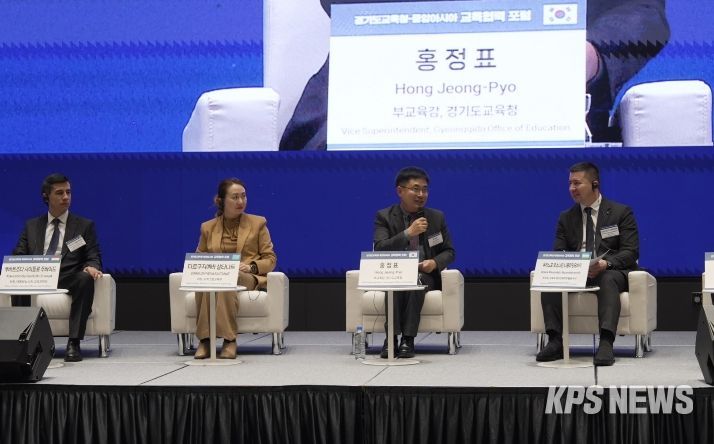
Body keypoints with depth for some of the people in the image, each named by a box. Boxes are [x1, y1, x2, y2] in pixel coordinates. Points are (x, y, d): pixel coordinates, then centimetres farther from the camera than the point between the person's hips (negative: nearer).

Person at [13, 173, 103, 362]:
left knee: (86, 279, -36)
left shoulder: (85, 226, 18)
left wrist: (91, 267, -18)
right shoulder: (31, 226, 23)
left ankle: (74, 343, -36)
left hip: (68, 281, -1)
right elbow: (18, 256, 15)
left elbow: (94, 257, 9)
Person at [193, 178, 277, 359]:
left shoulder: (258, 223, 14)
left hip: (247, 278, -1)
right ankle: (205, 339, -40)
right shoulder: (208, 227, 18)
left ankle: (228, 339, -42)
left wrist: (251, 266, -11)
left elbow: (270, 259, 10)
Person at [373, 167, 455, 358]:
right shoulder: (384, 217, 3)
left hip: (425, 275, 1)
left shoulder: (437, 217, 11)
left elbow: (449, 251, 13)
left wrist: (435, 262, -11)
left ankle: (408, 338, -34)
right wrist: (408, 233, -22)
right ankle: (391, 336, -35)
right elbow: (379, 249, -11)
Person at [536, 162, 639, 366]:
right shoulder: (566, 218, 16)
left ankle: (606, 343, -50)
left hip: (611, 271, -3)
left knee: (608, 280, -39)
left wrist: (606, 263, -24)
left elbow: (631, 252, -4)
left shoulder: (621, 212, 5)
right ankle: (555, 341, -33)